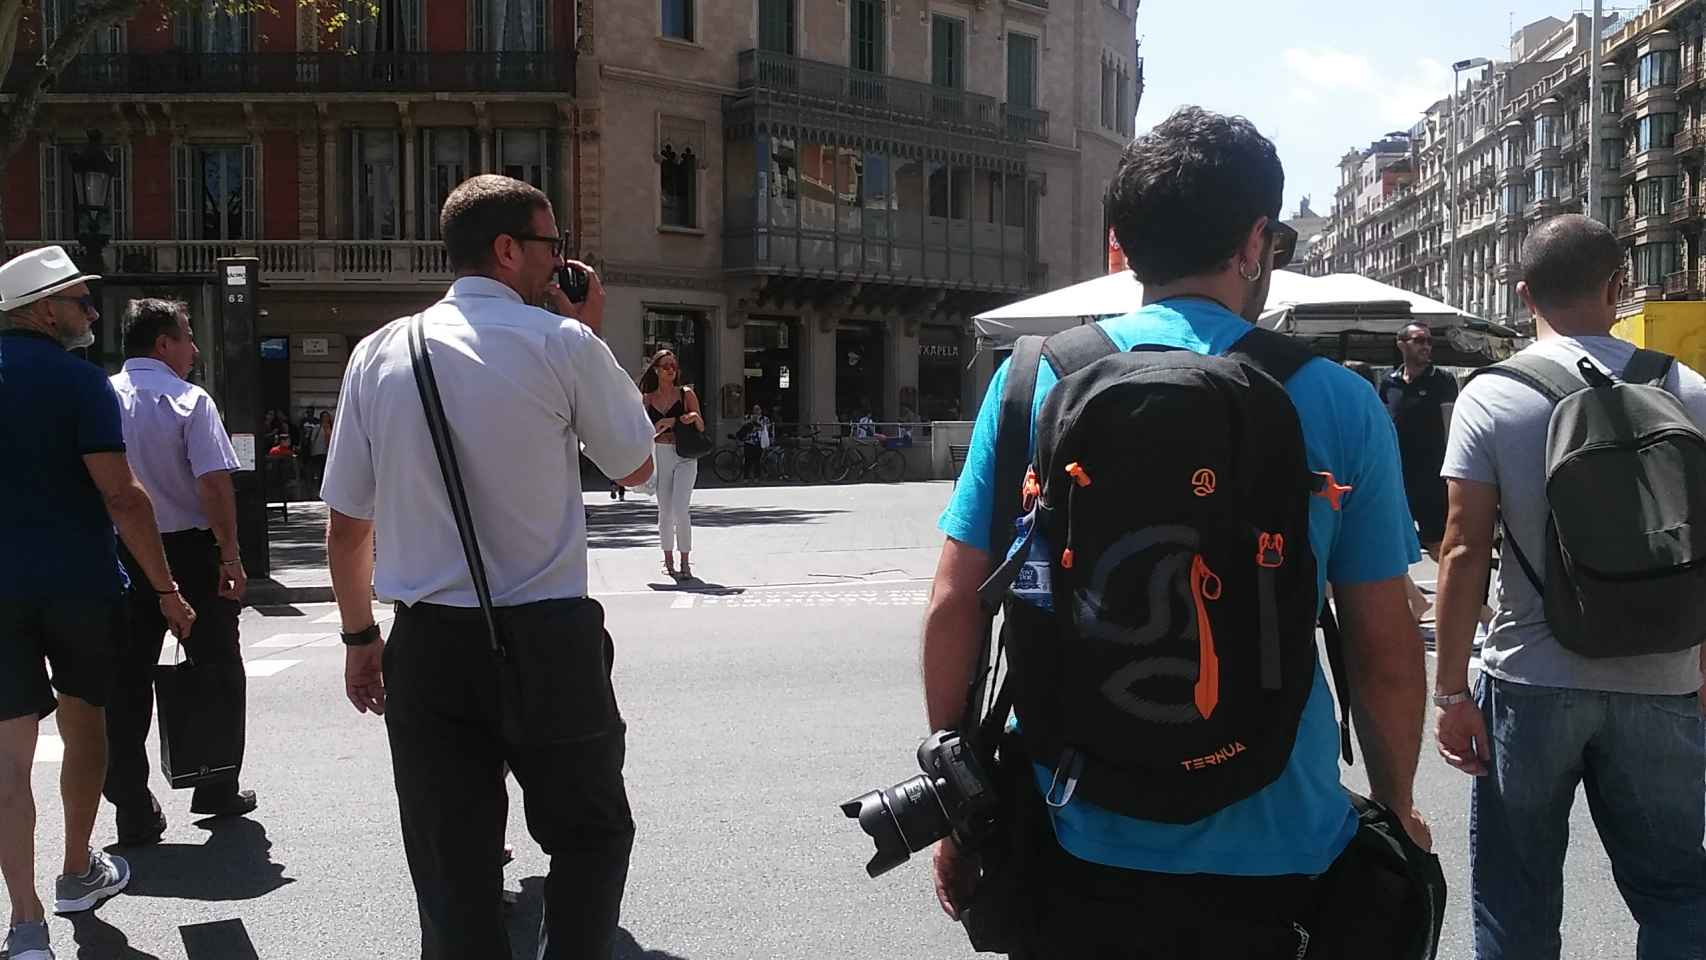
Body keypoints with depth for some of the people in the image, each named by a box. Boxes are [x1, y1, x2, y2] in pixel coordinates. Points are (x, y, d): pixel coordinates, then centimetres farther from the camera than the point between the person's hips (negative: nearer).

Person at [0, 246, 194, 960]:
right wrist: (166, 590, -12)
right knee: (83, 721, 17)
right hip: (81, 582, -3)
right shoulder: (79, 379, -11)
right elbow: (120, 496, -16)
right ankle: (78, 874, 32)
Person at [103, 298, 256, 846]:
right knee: (215, 671, 12)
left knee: (126, 681, 8)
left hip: (119, 553, 4)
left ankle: (132, 810, 10)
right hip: (189, 550, -3)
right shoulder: (188, 401, -9)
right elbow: (214, 483, -18)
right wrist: (231, 555, -14)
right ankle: (217, 791, 21)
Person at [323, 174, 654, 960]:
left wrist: (360, 637, 19)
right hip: (546, 640, -3)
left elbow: (346, 525, 7)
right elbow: (636, 466, 7)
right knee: (592, 833, 18)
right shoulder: (561, 343, -8)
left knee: (452, 872, 11)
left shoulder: (379, 353, 3)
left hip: (429, 645, 3)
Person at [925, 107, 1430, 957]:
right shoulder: (1338, 404, -6)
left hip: (1077, 846, 1)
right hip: (1269, 856, 0)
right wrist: (1396, 807, 15)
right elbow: (1386, 653, -1)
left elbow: (952, 611, -4)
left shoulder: (1033, 381, -5)